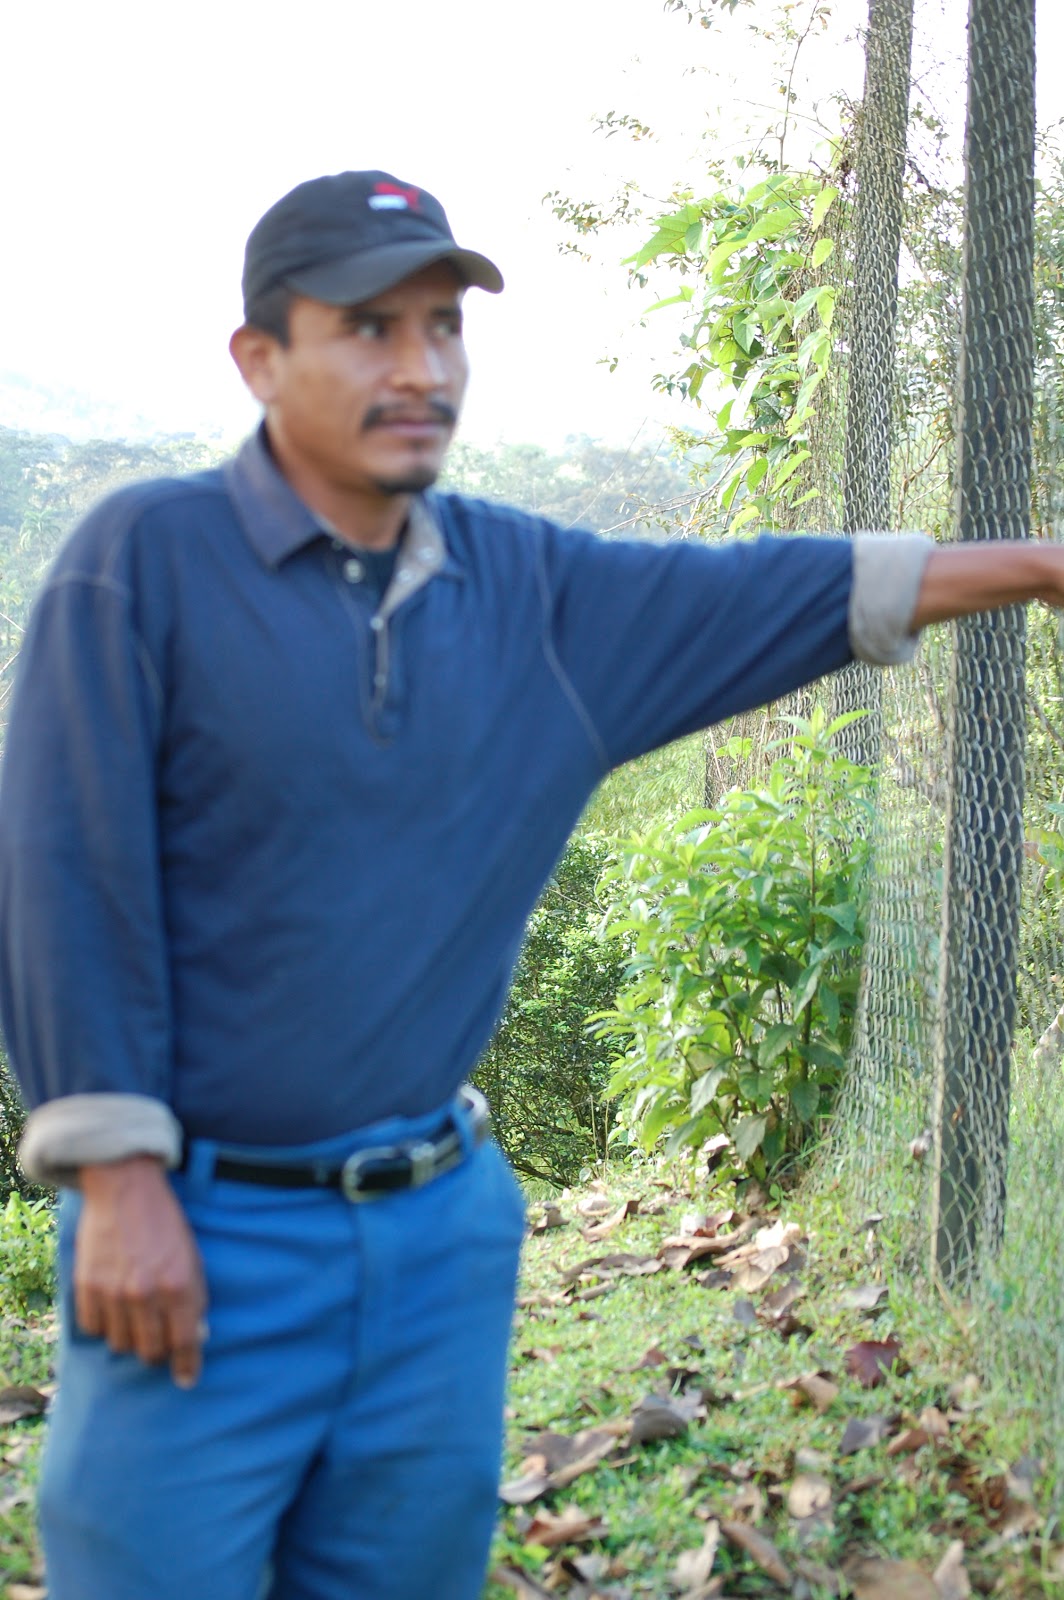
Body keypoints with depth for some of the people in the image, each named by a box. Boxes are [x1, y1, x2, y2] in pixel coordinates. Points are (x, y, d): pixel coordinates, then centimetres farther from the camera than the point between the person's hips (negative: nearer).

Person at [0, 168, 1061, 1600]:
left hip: (446, 1225, 5)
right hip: (205, 1229, -5)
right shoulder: (146, 560, -9)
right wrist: (119, 1182, -14)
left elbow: (767, 597, 12)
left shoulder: (525, 584, 6)